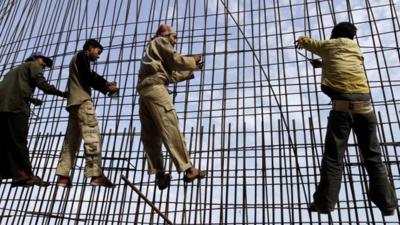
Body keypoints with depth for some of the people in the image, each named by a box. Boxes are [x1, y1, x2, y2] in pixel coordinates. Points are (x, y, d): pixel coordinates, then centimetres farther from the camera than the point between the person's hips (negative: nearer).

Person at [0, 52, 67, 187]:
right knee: (19, 141, -12)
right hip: (16, 106, -8)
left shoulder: (17, 69, 37)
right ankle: (25, 175, -14)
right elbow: (41, 83, -5)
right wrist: (61, 93, -2)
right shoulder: (34, 65, 13)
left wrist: (30, 99, 29)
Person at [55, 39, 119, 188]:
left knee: (72, 140, 4)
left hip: (74, 102, 10)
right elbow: (88, 77, -9)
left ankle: (63, 176, -1)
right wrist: (107, 87, -1)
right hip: (82, 101, -10)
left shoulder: (78, 59, 33)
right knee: (92, 135, -17)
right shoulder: (82, 55, 5)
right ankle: (96, 175, -25)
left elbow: (87, 80, 24)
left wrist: (105, 85, 10)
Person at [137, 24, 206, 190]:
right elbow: (175, 60, -3)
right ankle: (188, 169, -18)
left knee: (150, 134, -1)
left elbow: (171, 75, 32)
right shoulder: (160, 41, 11)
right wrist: (193, 60, 13)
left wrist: (191, 70, 31)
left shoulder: (153, 48, 37)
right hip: (155, 87, -10)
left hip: (144, 90, 10)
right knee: (170, 128, -16)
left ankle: (159, 174, -3)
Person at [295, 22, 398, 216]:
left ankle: (324, 203, -3)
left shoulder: (328, 46, 16)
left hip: (342, 106, -3)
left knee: (333, 157, -1)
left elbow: (303, 41, 31)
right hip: (364, 105, 3)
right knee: (373, 157, 10)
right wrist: (323, 64, 54)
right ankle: (387, 203, 11)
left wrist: (301, 42, 54)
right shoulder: (356, 49, 25)